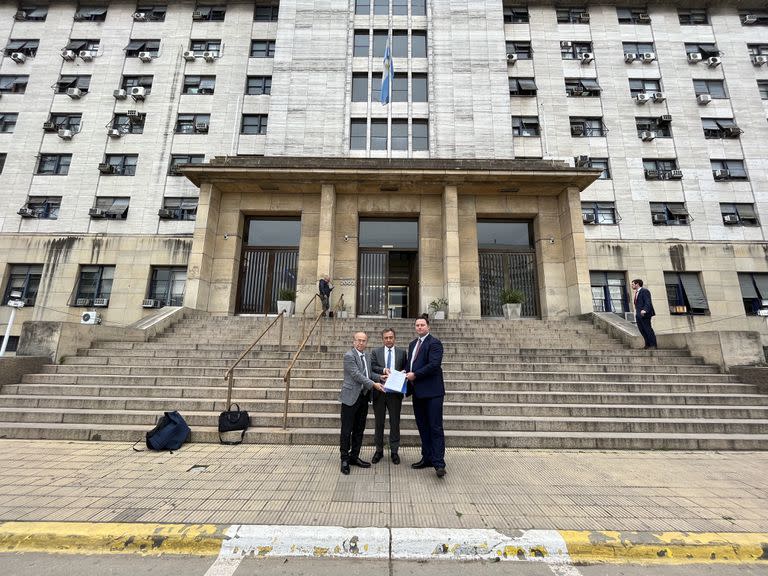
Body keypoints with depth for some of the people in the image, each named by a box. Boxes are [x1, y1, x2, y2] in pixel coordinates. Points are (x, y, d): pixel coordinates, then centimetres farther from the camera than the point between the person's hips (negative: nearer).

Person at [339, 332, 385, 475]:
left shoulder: (367, 356, 12)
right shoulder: (349, 355, -13)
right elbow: (357, 375, -20)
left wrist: (380, 377, 3)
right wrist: (373, 384, -24)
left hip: (363, 397, 7)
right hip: (351, 397, -7)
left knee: (359, 429, 14)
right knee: (347, 430, 2)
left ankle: (354, 457, 27)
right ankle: (345, 459, 15)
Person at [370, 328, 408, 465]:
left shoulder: (402, 352, 6)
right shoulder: (375, 352, 4)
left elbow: (406, 368, 6)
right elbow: (372, 367, -8)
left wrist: (403, 373, -15)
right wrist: (383, 370, -23)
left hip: (395, 392, 0)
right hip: (379, 392, 0)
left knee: (395, 423, 8)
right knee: (379, 423, 12)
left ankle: (394, 451, 22)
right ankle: (379, 450, 27)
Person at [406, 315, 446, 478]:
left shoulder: (434, 343, -10)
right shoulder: (412, 344, 16)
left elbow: (434, 364, -20)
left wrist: (415, 375, -17)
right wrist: (407, 376, 2)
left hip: (432, 392, -8)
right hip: (417, 392, 8)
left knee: (435, 428, -3)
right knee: (422, 427, 15)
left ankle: (439, 463, 4)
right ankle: (427, 458, 27)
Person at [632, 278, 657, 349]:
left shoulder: (644, 291, -8)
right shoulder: (636, 292, 21)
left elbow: (648, 302, -19)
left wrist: (645, 310, -32)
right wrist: (636, 313, 14)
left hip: (644, 314, -9)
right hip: (638, 315, 9)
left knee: (648, 329, -4)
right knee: (641, 329, 8)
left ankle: (653, 345, 3)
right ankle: (647, 344, 16)